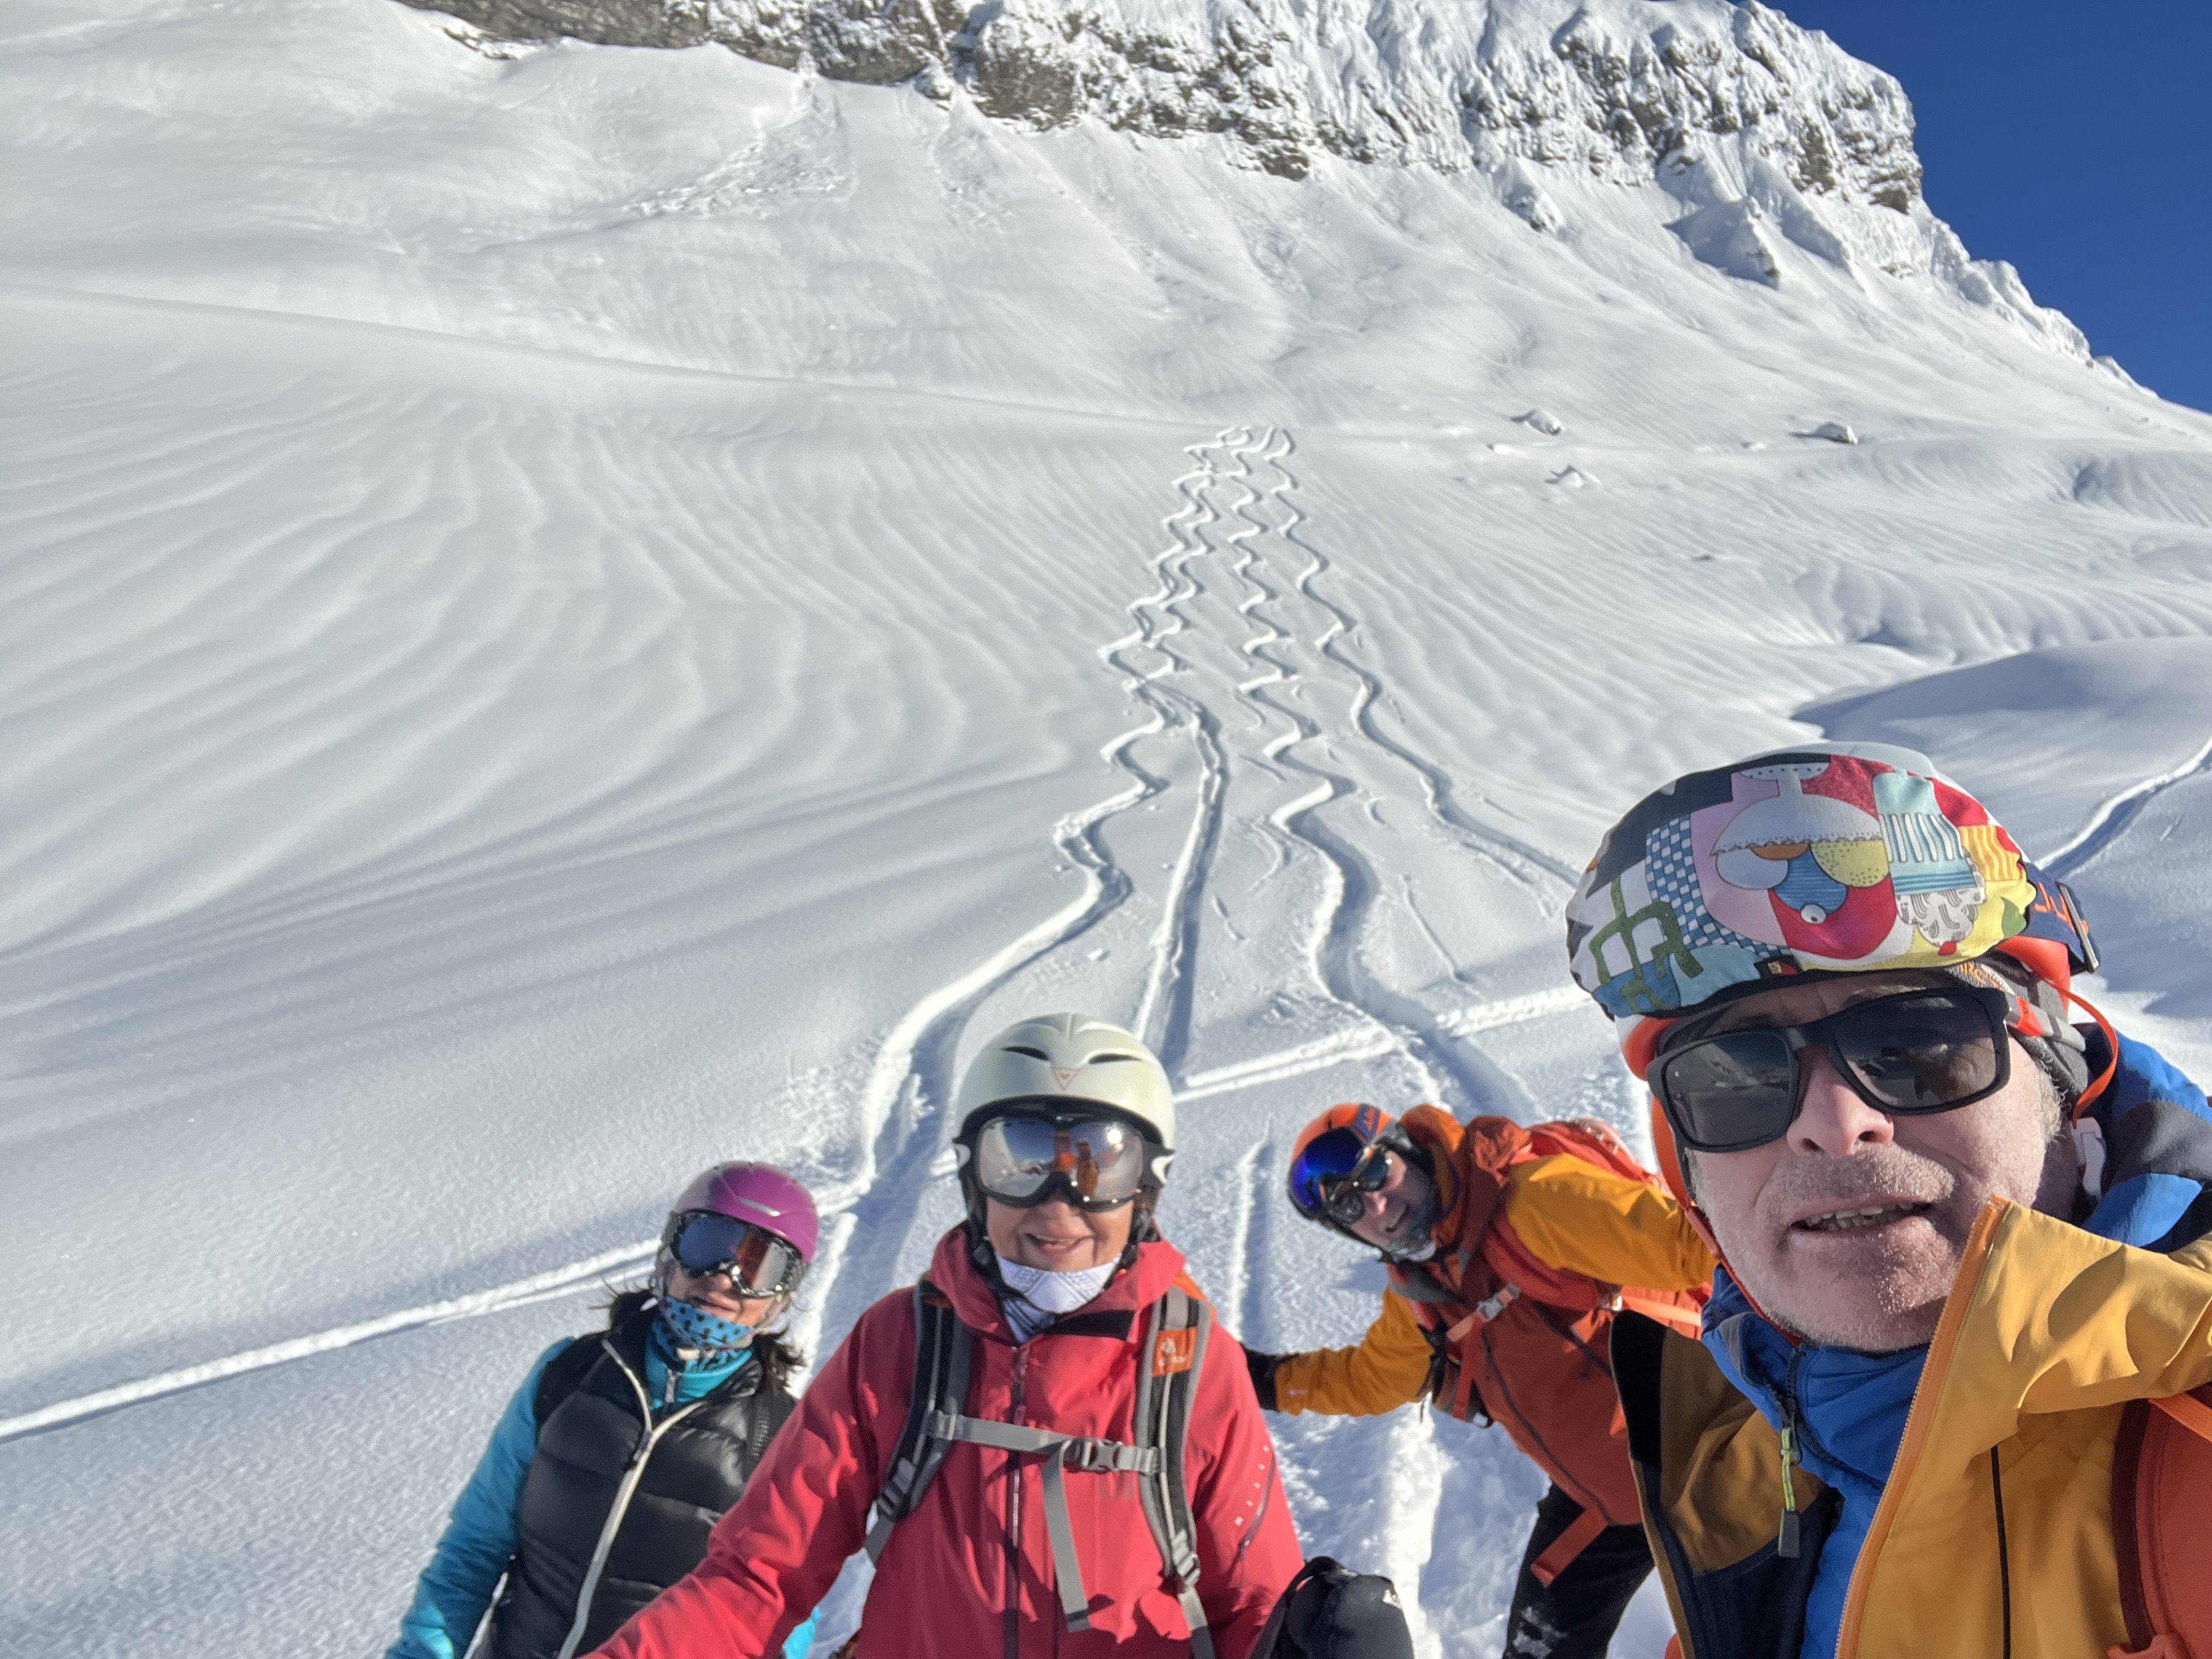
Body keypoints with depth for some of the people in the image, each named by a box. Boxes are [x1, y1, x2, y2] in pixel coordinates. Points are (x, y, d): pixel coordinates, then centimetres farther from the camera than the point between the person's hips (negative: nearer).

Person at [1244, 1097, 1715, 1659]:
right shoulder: (1417, 1290, -2)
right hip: (1597, 1495, 8)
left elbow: (1681, 1239, -34)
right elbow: (1372, 1377, 15)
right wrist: (1263, 1378, 9)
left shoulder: (1536, 1200, -27)